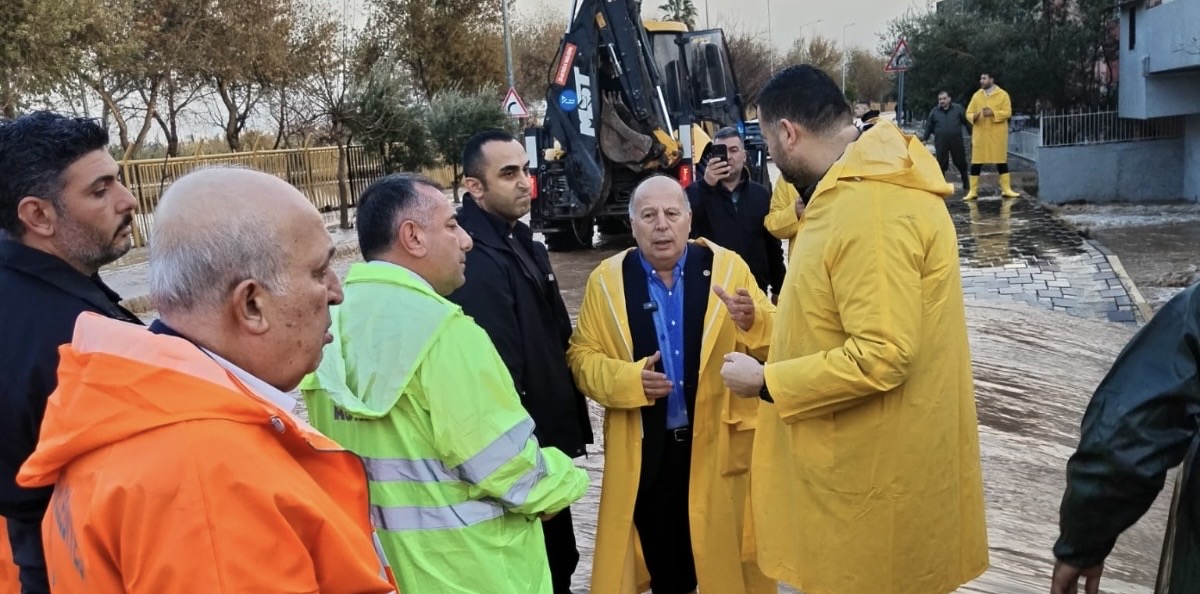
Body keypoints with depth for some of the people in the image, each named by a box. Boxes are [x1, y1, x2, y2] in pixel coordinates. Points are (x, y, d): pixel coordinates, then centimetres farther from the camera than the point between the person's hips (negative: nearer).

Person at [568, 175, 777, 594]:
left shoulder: (727, 267, -2)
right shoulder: (607, 279, 0)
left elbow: (774, 343, -2)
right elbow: (582, 355, 2)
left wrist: (752, 320, -25)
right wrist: (627, 378, -17)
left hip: (719, 443, 0)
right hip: (645, 448, 1)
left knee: (725, 552, 13)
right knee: (661, 556, 14)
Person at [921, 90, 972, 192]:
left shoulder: (958, 109, 5)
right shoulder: (934, 112, 8)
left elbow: (966, 122, 9)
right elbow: (929, 126, 13)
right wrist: (924, 139, 9)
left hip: (956, 141, 0)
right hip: (941, 142, 0)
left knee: (961, 162, 6)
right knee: (941, 164, 0)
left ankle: (966, 183, 22)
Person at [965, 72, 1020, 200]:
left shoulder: (1002, 94, 0)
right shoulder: (976, 95, 9)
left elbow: (1007, 112, -6)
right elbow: (968, 113, 7)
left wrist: (993, 113, -21)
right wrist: (974, 116, -16)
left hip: (997, 134, -2)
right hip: (980, 134, 2)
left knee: (1001, 161, 2)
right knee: (976, 162, -1)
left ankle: (1006, 189, 7)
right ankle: (973, 191, 3)